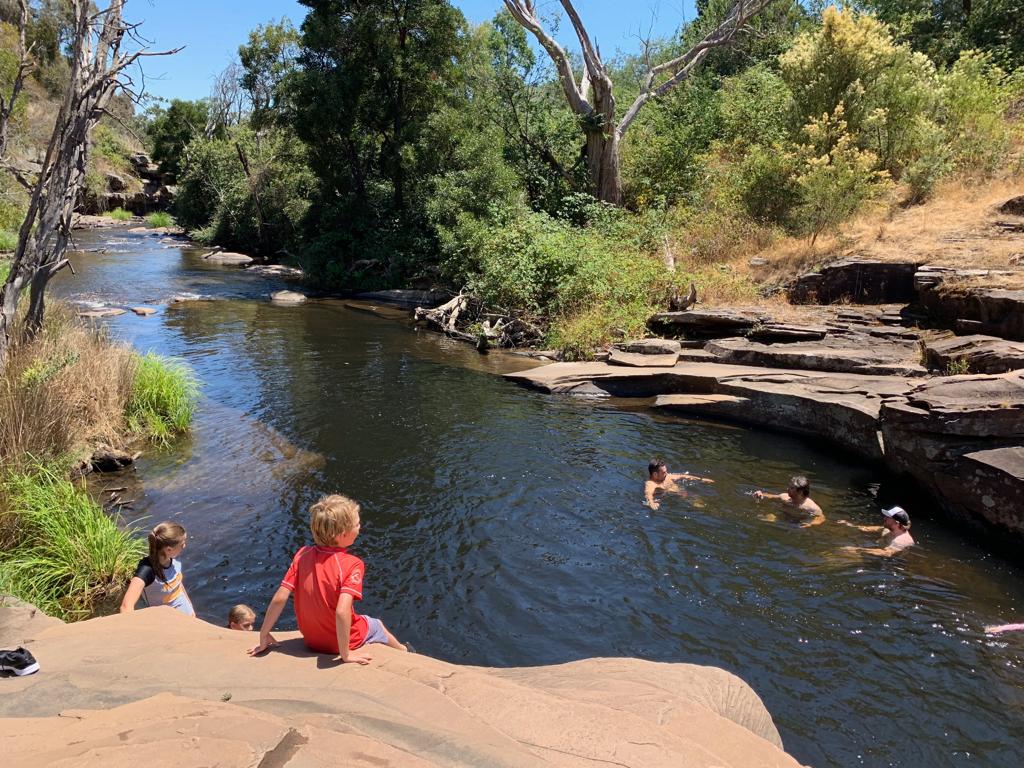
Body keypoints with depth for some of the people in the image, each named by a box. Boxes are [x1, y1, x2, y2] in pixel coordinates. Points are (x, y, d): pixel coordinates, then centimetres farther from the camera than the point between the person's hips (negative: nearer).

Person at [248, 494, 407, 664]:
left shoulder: (302, 555, -14)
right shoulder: (351, 564, -28)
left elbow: (279, 599, -16)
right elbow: (342, 611, -37)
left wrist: (264, 637, -5)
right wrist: (345, 654, -27)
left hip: (311, 641, 4)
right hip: (340, 642, -4)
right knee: (377, 625, 28)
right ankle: (402, 651, 54)